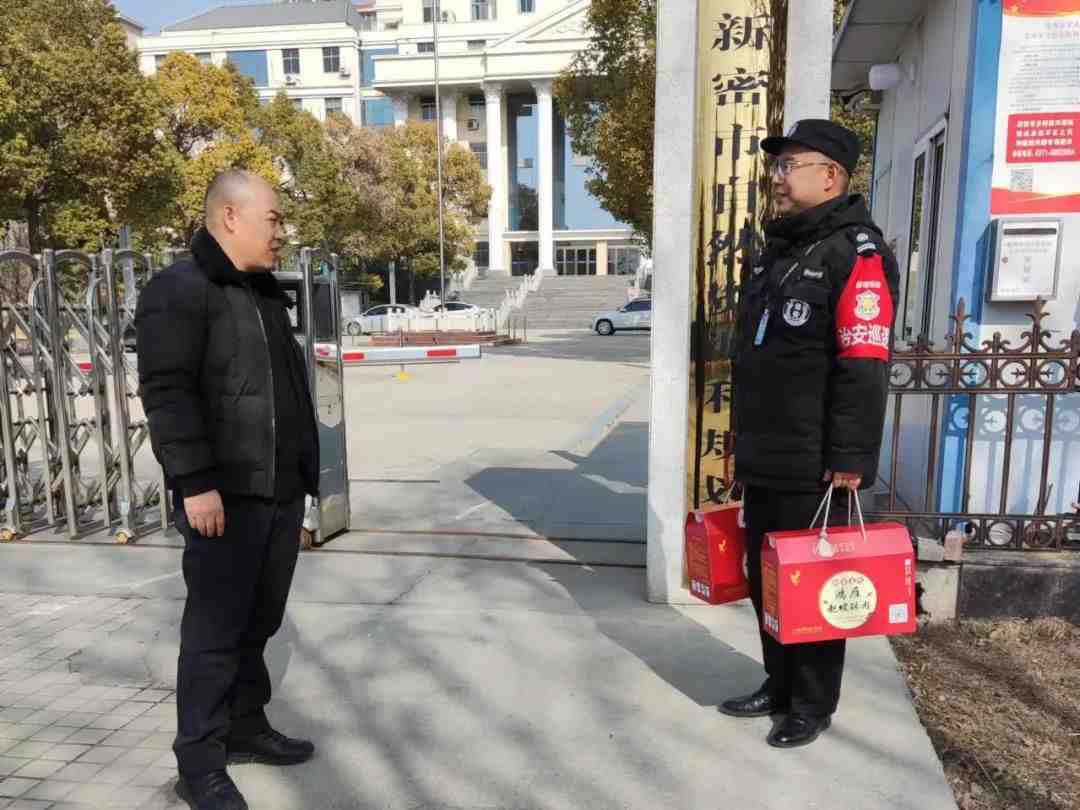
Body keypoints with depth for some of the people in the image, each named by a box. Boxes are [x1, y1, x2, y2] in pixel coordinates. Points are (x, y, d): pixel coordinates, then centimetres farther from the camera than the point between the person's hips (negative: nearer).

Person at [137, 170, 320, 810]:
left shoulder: (265, 292, 19)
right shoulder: (179, 291, -8)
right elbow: (166, 392, -17)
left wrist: (304, 473, 23)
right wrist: (195, 482, -21)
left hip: (281, 492, 8)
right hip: (225, 498, -8)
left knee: (259, 621, 16)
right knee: (216, 630, 0)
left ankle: (247, 727, 32)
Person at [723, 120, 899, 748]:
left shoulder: (856, 252, -12)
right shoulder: (778, 252, 16)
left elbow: (864, 367, -20)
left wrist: (848, 458, -22)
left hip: (814, 467, -8)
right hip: (763, 463, 9)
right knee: (764, 577, 18)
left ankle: (813, 707, 26)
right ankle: (779, 686, 36)